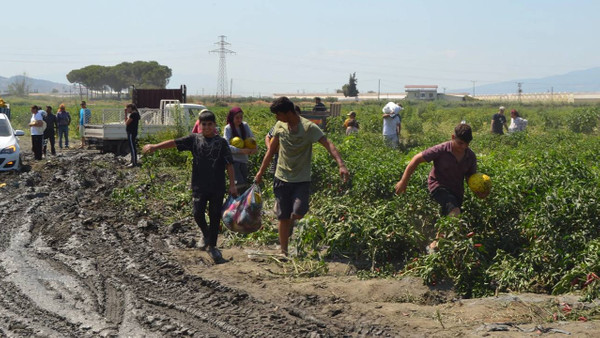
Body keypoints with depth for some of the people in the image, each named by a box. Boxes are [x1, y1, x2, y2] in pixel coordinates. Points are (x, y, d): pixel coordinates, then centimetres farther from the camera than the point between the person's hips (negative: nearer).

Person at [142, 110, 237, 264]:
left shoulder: (221, 142, 0)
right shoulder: (194, 139, 4)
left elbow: (229, 164, 0)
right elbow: (175, 142, -4)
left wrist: (232, 185, -4)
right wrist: (155, 146, -15)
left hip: (217, 187, -1)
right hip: (199, 186, 1)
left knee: (215, 216, 5)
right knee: (198, 213, -6)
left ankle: (212, 246, 19)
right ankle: (206, 235, 25)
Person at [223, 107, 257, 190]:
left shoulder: (245, 126, 3)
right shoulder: (228, 128, -9)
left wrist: (255, 148, -19)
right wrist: (242, 150, -30)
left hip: (243, 159, 5)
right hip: (233, 160, -5)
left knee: (244, 184, 8)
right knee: (240, 183, -15)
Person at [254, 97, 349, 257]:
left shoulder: (309, 127, -15)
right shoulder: (280, 126, 1)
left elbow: (328, 144, -24)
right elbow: (271, 150, 13)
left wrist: (341, 165, -39)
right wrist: (261, 172, 15)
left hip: (302, 180, -3)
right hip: (282, 178, 3)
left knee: (298, 213, -16)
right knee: (283, 217, 4)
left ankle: (290, 225, 19)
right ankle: (283, 251, 17)